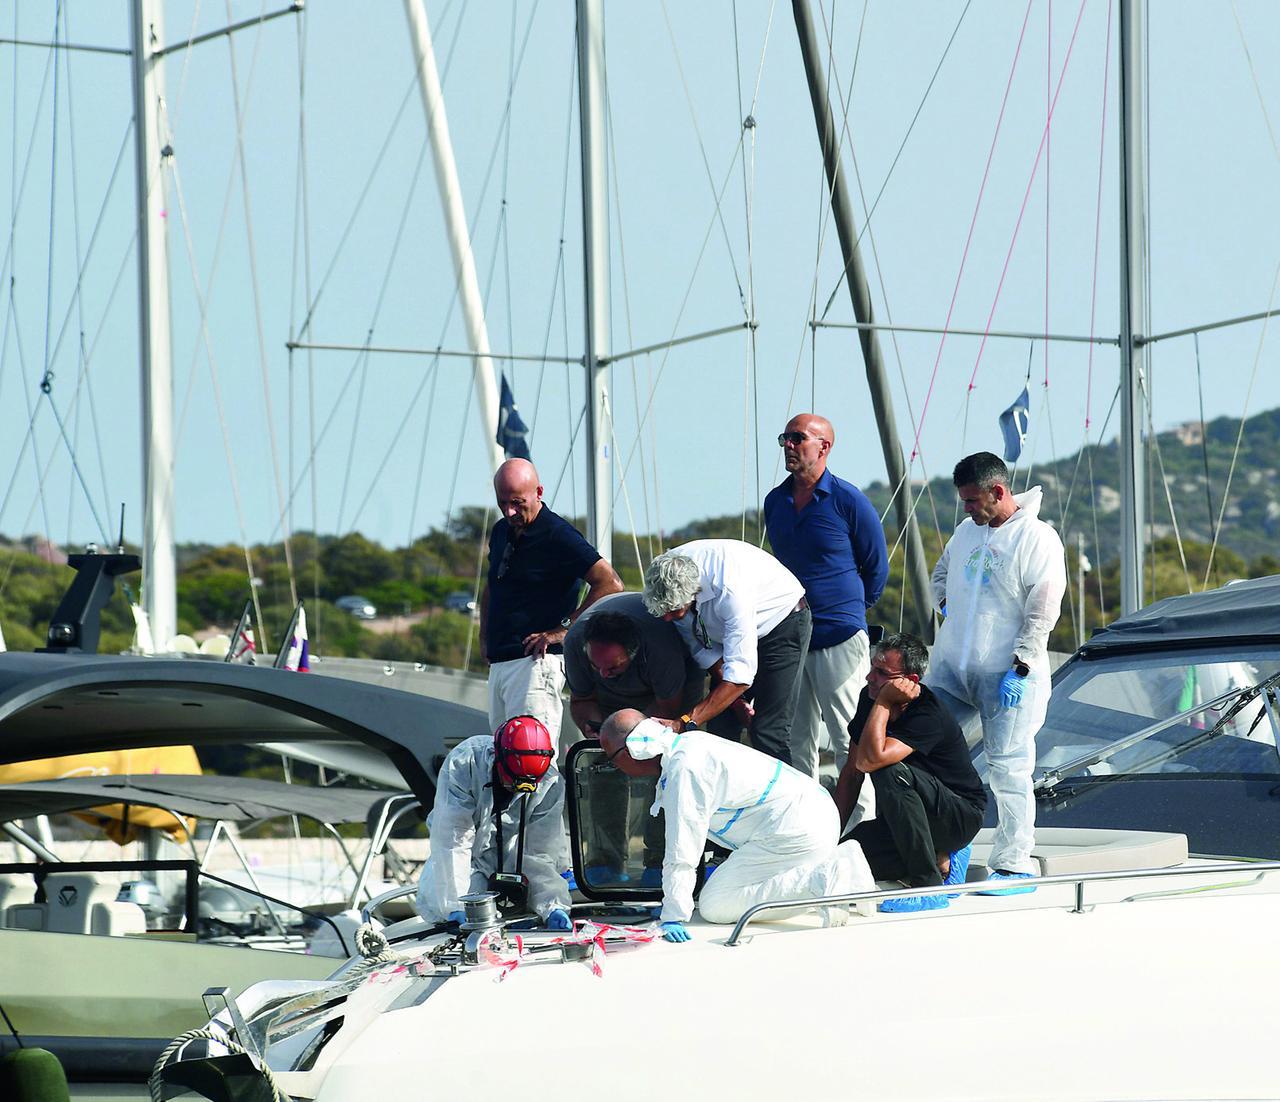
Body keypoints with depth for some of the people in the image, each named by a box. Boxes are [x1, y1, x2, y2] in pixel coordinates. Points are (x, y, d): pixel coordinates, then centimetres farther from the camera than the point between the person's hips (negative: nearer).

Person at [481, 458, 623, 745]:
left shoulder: (558, 535, -11)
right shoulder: (501, 531, 15)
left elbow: (610, 584, -17)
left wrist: (563, 630, -16)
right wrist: (485, 639, 17)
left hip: (534, 662, -9)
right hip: (499, 664, 9)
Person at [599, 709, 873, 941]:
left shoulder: (684, 769, -17)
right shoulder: (690, 743, 15)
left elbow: (682, 850, -18)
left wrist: (673, 916, -16)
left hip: (793, 833, -10)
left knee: (713, 907, -8)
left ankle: (819, 884, -17)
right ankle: (838, 862, 9)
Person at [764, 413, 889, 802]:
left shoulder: (849, 501, -7)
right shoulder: (775, 502, 9)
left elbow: (876, 568, 3)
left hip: (840, 639, -6)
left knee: (850, 741, -4)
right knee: (796, 742, 8)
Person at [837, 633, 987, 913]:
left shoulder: (929, 716, -26)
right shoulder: (869, 699, -2)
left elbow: (869, 760, -37)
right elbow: (852, 772, 5)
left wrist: (883, 702, -29)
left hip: (961, 816, -7)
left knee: (890, 773, -34)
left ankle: (929, 886, -27)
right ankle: (939, 860, 4)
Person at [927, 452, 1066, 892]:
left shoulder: (1038, 540, -11)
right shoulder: (967, 530, 12)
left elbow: (1042, 615, -14)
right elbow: (941, 571, 32)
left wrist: (1019, 669, -19)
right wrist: (945, 603, 12)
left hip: (1007, 676, -7)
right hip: (950, 669, 7)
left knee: (1008, 770, -7)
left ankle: (1015, 864, -1)